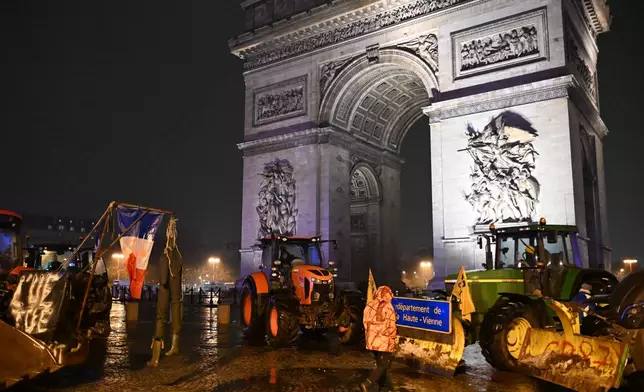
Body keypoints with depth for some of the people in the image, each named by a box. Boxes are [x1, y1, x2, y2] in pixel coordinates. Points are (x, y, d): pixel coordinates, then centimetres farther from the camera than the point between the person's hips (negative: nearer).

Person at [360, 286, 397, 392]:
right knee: (383, 365, 0)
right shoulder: (388, 307, -15)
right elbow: (391, 327, -12)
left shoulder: (369, 306, 3)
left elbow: (365, 323, 9)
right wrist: (392, 341, 1)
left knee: (380, 363, 22)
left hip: (372, 340, 7)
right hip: (384, 341, -7)